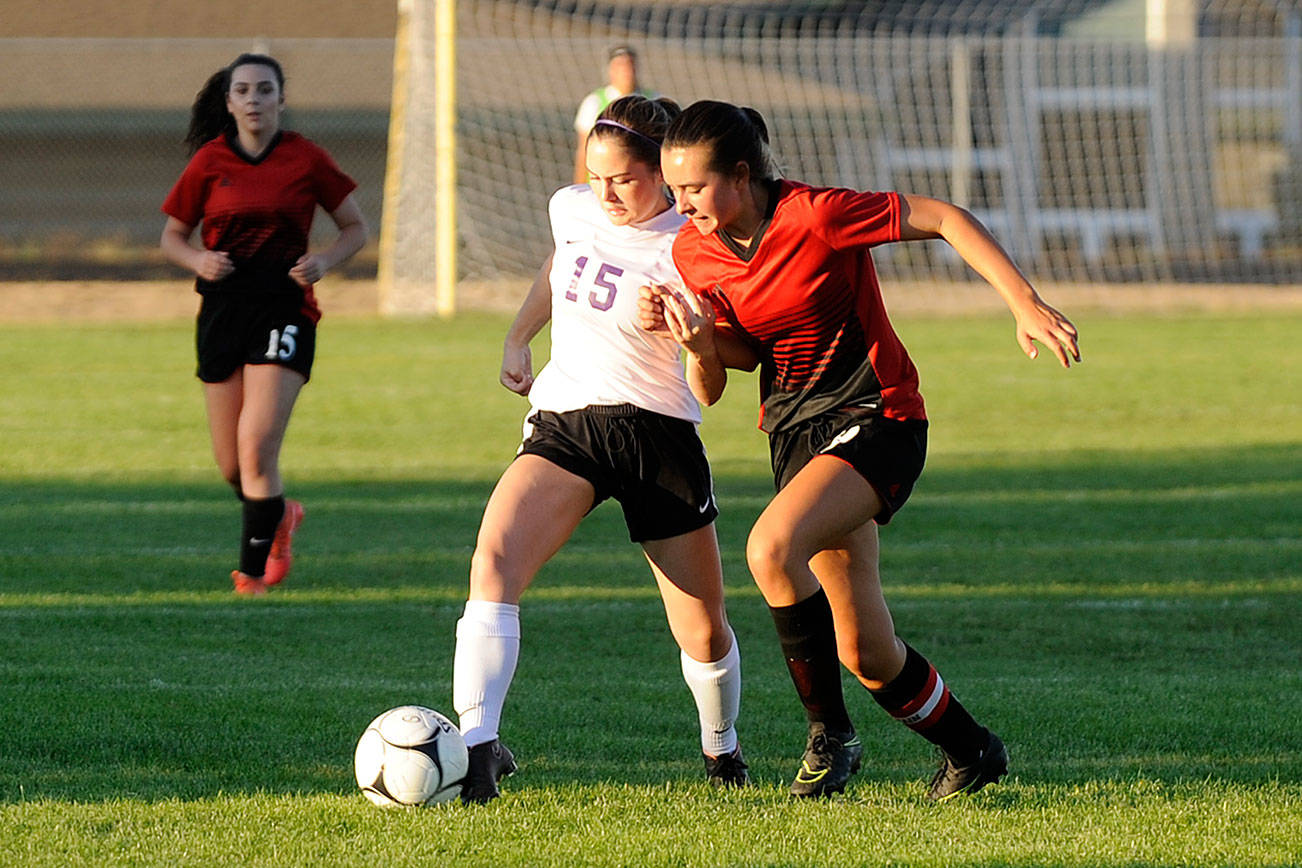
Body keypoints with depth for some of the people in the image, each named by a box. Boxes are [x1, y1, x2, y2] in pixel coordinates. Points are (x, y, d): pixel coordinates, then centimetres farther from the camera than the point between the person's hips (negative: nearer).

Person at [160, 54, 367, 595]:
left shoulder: (305, 159, -2)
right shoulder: (209, 162, 2)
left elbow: (355, 228, 8)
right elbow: (172, 237, 11)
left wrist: (324, 261, -11)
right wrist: (199, 260, -10)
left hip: (284, 311, -3)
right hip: (222, 311, 3)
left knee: (257, 447, -17)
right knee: (231, 465, 7)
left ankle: (253, 571, -5)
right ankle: (279, 518, 39)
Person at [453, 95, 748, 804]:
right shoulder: (573, 210, 2)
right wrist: (517, 339, 28)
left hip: (657, 433, -3)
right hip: (563, 421, 3)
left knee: (703, 633, 7)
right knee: (493, 561, -26)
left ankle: (721, 748, 39)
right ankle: (477, 747, -35)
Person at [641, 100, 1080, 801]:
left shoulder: (813, 217, -21)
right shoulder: (693, 252, -2)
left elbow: (942, 219, -15)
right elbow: (749, 351, 9)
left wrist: (1025, 304, -21)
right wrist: (703, 342, -15)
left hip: (876, 420, -7)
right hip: (794, 431, 7)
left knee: (772, 548, -31)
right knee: (866, 654, 7)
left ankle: (830, 734, -16)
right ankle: (970, 751, 32)